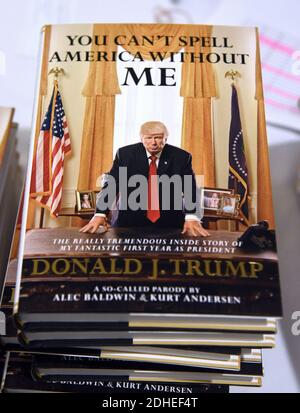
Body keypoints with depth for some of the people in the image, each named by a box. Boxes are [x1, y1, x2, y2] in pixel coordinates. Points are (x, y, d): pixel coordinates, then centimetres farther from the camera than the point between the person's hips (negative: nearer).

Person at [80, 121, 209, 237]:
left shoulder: (181, 157, -4)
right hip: (131, 222, 0)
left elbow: (190, 188, -10)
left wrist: (192, 218, -27)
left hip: (170, 223, 0)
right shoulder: (125, 154, -4)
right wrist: (100, 215, -21)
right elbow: (111, 185, -7)